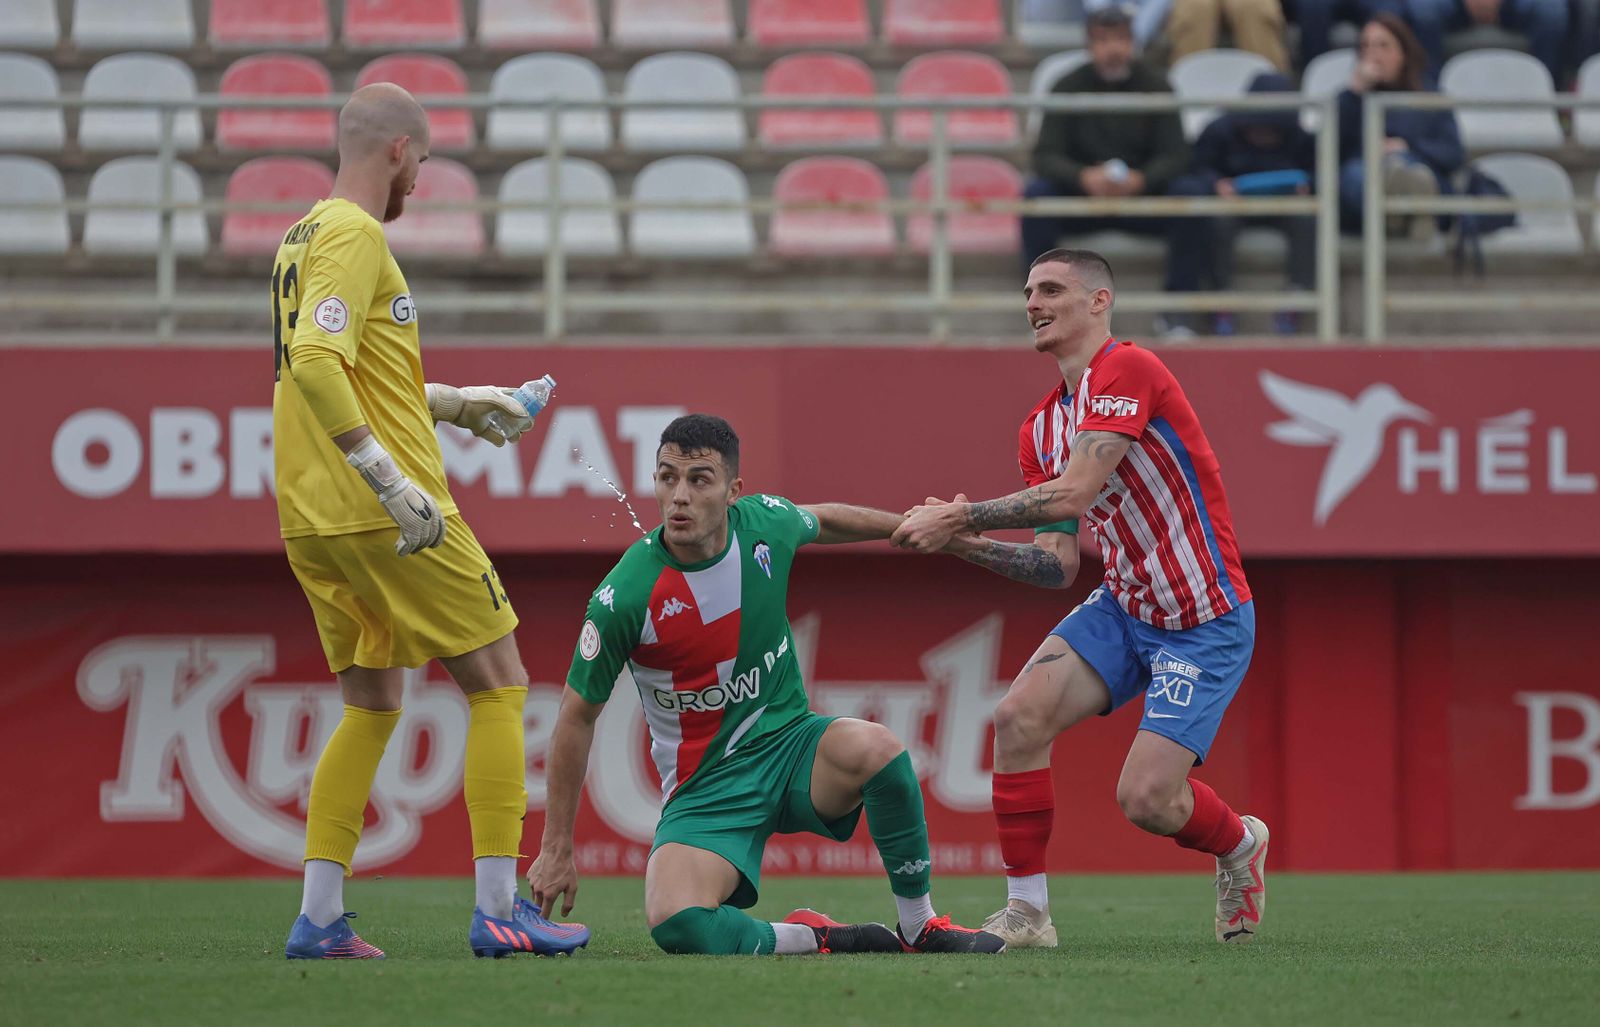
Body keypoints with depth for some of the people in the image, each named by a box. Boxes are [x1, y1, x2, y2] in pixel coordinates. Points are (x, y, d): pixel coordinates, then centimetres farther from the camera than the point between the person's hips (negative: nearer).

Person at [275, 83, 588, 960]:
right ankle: (498, 908, -3)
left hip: (312, 524, 9)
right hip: (385, 517, -9)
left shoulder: (304, 237, 17)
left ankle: (319, 918, 7)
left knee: (370, 705, 15)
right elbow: (314, 361, -26)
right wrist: (391, 478, -27)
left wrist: (455, 404, 33)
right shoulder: (353, 235, -12)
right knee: (498, 684, 0)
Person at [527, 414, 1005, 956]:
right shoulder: (625, 597, -18)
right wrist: (557, 847, 0)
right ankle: (807, 939, -3)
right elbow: (578, 714, -4)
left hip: (789, 745, 3)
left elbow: (824, 521, 20)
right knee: (675, 925, -32)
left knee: (873, 747, -33)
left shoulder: (766, 522, -8)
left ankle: (921, 928, -11)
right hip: (705, 786, -3)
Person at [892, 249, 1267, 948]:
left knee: (1146, 798, -14)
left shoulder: (1125, 370, -17)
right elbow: (1059, 563, 6)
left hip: (1207, 622, -8)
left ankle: (1240, 844, 21)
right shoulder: (1042, 428, 9)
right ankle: (1026, 912, -4)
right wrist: (966, 545, -8)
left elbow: (1073, 493, -28)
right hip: (1123, 608, 8)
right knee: (1018, 716, -15)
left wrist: (961, 519, -25)